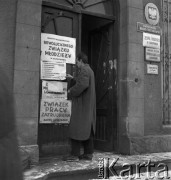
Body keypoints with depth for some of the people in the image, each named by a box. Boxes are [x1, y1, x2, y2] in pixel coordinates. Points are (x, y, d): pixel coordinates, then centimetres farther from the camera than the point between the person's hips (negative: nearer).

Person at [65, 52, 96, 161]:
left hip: (82, 104, -10)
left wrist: (71, 91, -13)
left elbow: (82, 85, -27)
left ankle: (75, 154, 0)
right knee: (88, 129, 11)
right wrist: (73, 78, 32)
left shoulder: (84, 70, -14)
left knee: (77, 129, -5)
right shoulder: (89, 70, 18)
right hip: (89, 105, 10)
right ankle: (88, 153, 17)